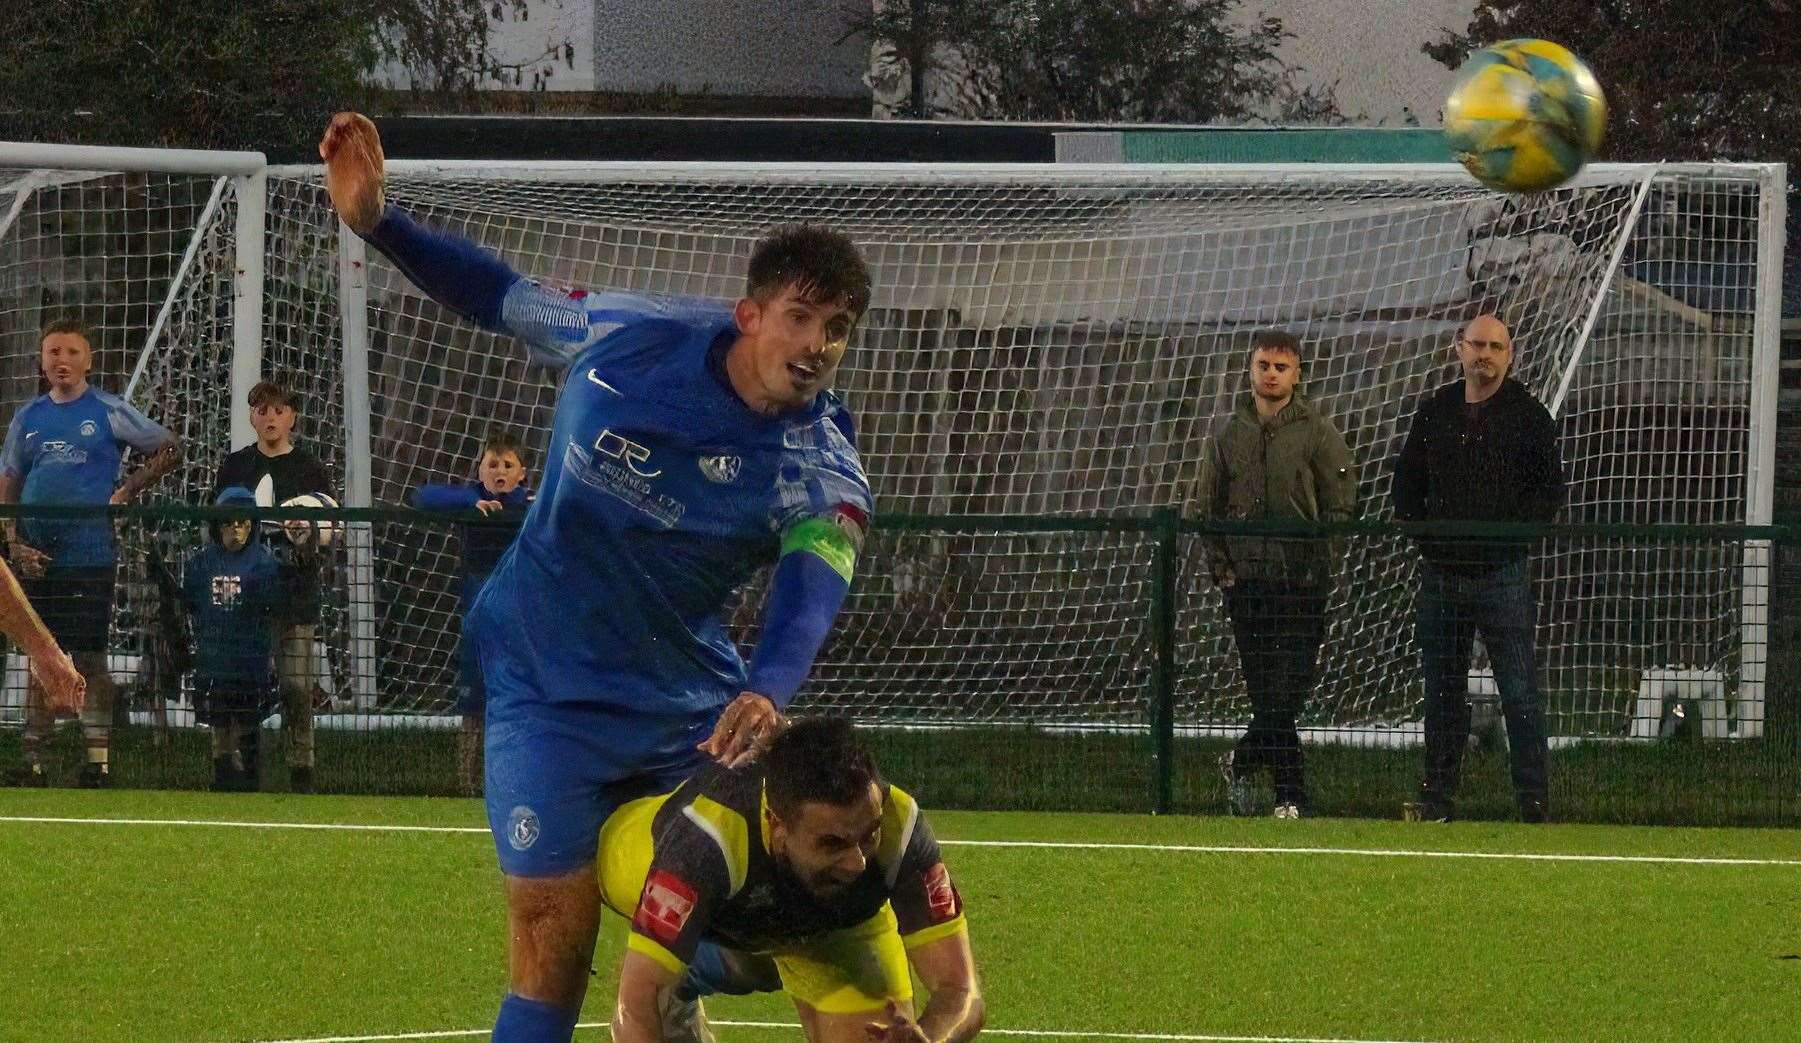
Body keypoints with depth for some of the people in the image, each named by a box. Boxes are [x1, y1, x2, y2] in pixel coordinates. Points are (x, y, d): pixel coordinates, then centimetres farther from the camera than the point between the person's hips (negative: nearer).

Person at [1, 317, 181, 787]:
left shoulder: (109, 411, 1)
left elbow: (170, 448, 7)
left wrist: (128, 490, -3)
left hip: (89, 555, -4)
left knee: (90, 660, -5)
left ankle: (98, 761, -3)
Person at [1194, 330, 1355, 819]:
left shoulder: (1318, 431, 1)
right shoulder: (1227, 432, 10)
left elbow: (1341, 504, 0)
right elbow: (1208, 506, 14)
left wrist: (1319, 561, -8)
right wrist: (1220, 565, 3)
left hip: (1302, 581, -2)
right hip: (1246, 578, 2)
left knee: (1289, 690, -9)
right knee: (1267, 694, 2)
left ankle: (1243, 760, 10)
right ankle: (1290, 794, 7)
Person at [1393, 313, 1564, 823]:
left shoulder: (1528, 415, 0)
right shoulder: (1434, 411, 11)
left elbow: (1550, 490, -1)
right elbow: (1407, 480, 18)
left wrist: (1514, 529, -12)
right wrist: (1417, 528, 3)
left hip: (1502, 571, -4)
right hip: (1441, 568, 4)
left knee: (1520, 693, -6)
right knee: (1441, 691, 8)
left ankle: (1533, 801, -3)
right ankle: (1436, 796, 13)